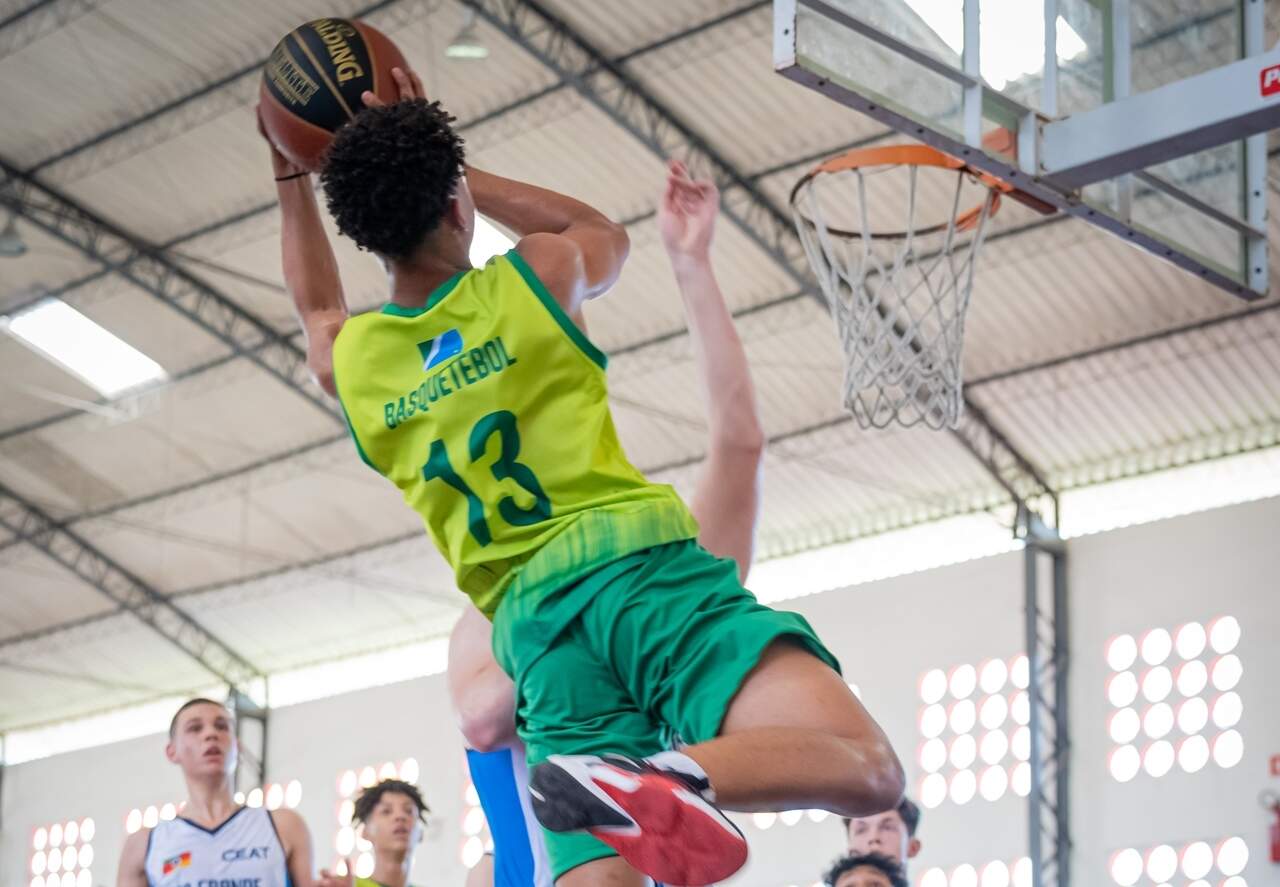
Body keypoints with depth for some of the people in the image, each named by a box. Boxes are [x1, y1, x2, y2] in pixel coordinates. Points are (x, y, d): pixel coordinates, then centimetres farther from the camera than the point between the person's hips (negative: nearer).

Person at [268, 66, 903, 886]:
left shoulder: (348, 363, 15)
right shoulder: (537, 274, 7)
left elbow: (319, 309, 44)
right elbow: (605, 236, 34)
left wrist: (292, 180, 51)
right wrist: (447, 168, 38)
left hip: (534, 623, 4)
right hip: (639, 568, -4)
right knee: (865, 766, -18)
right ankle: (660, 774, -44)